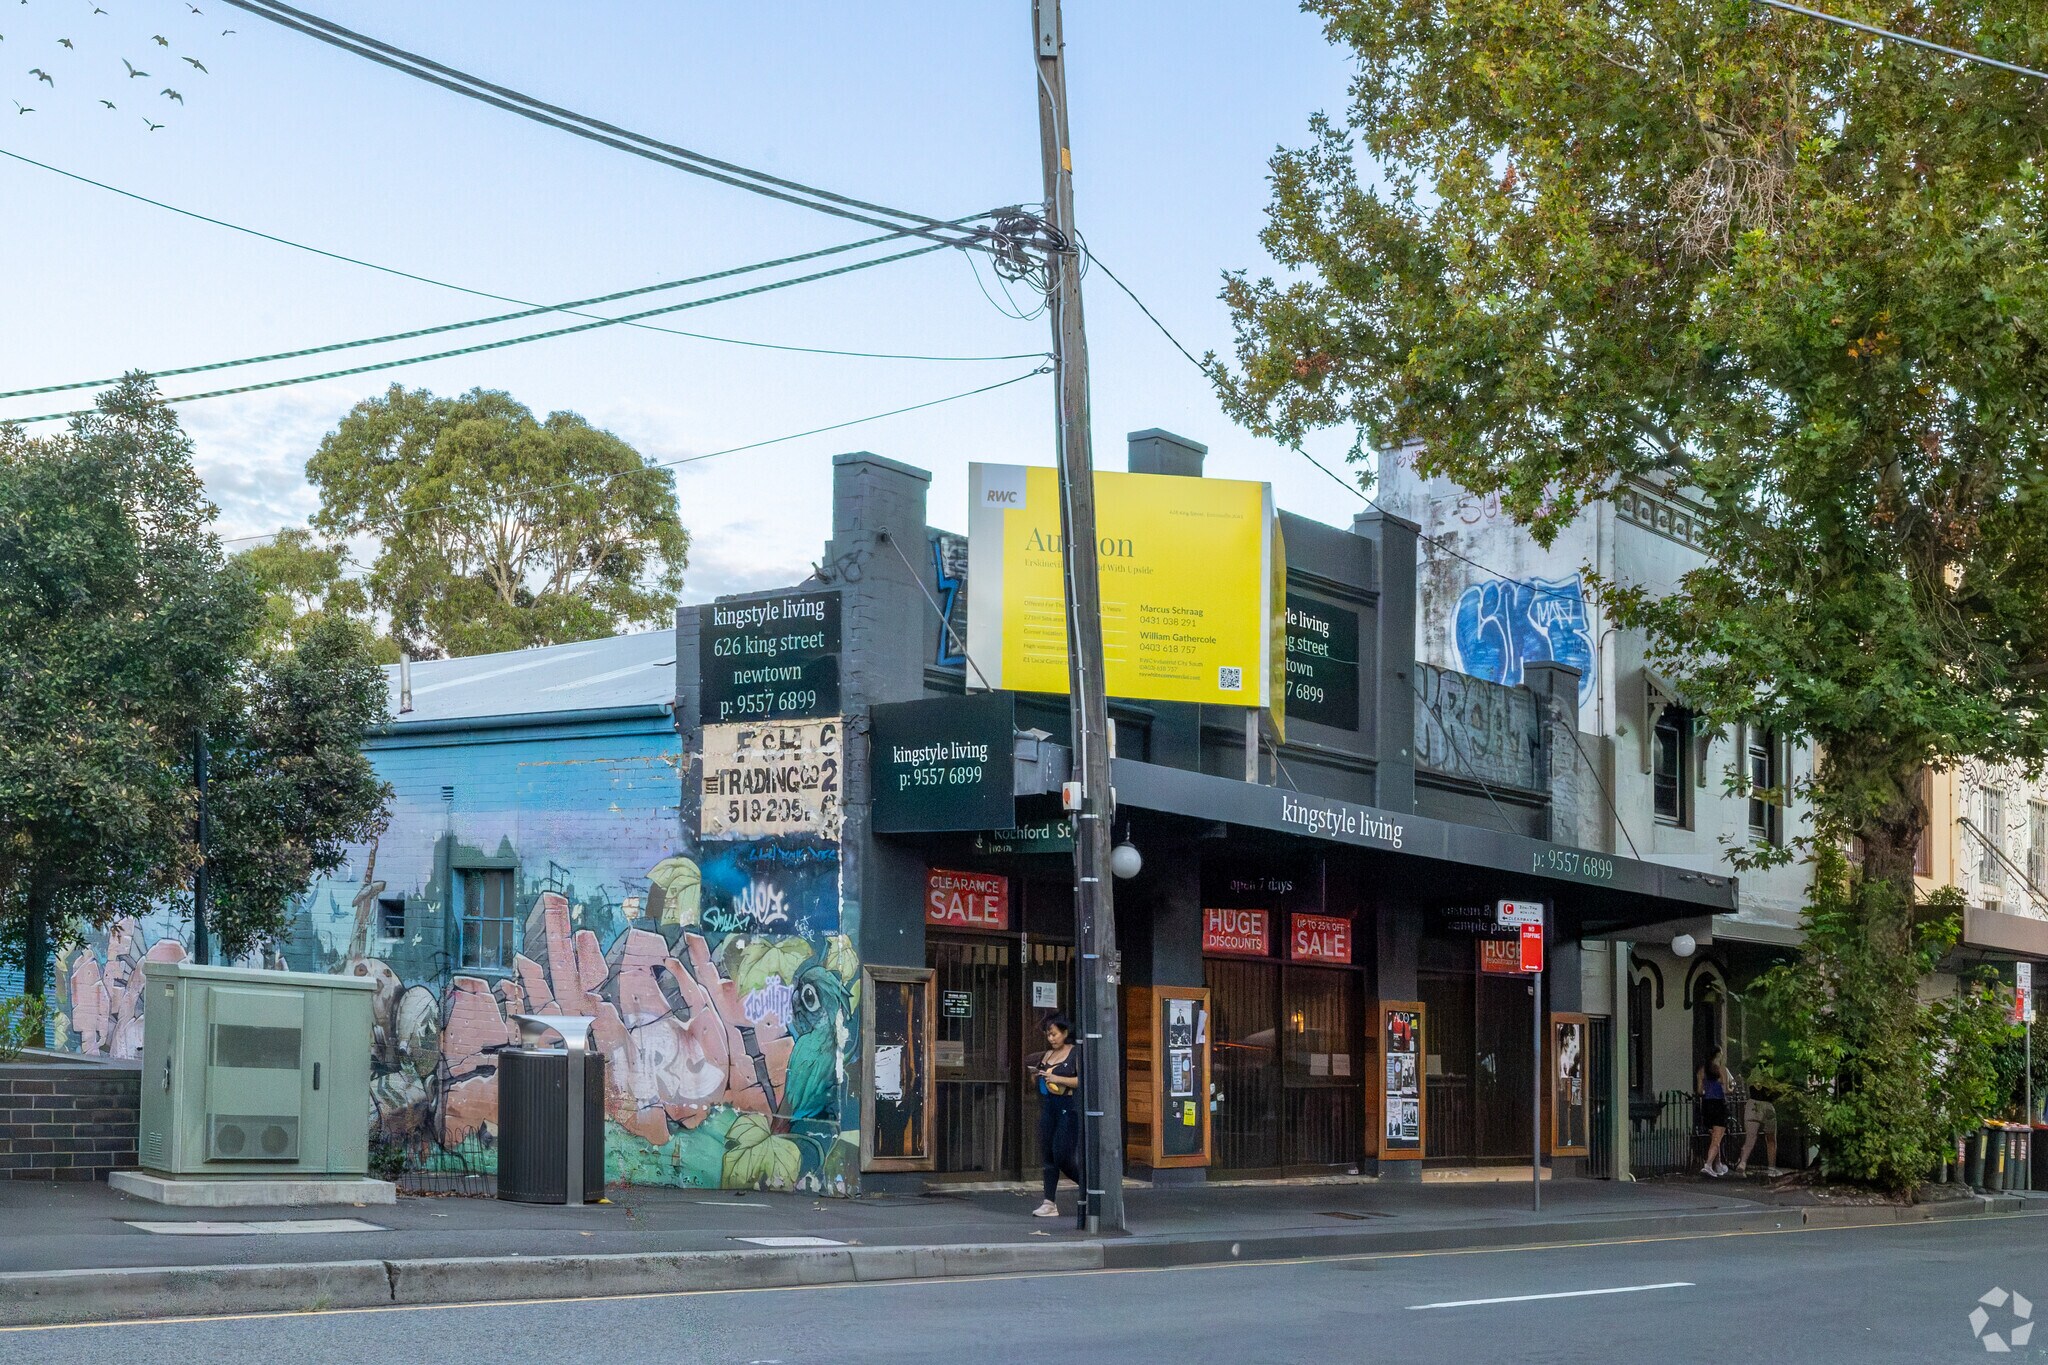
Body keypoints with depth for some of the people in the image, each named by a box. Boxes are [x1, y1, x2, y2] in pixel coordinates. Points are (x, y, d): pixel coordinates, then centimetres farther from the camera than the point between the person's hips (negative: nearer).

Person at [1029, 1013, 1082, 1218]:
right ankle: (1049, 1203, 2)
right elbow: (1036, 1083, 26)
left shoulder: (1076, 1053, -3)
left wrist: (1058, 1079, -18)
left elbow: (1083, 1080, -13)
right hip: (1048, 1107, 7)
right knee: (1048, 1155, 2)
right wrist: (1035, 1076, 4)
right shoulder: (1046, 1055, 17)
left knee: (1061, 1156, -10)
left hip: (1068, 1108, -7)